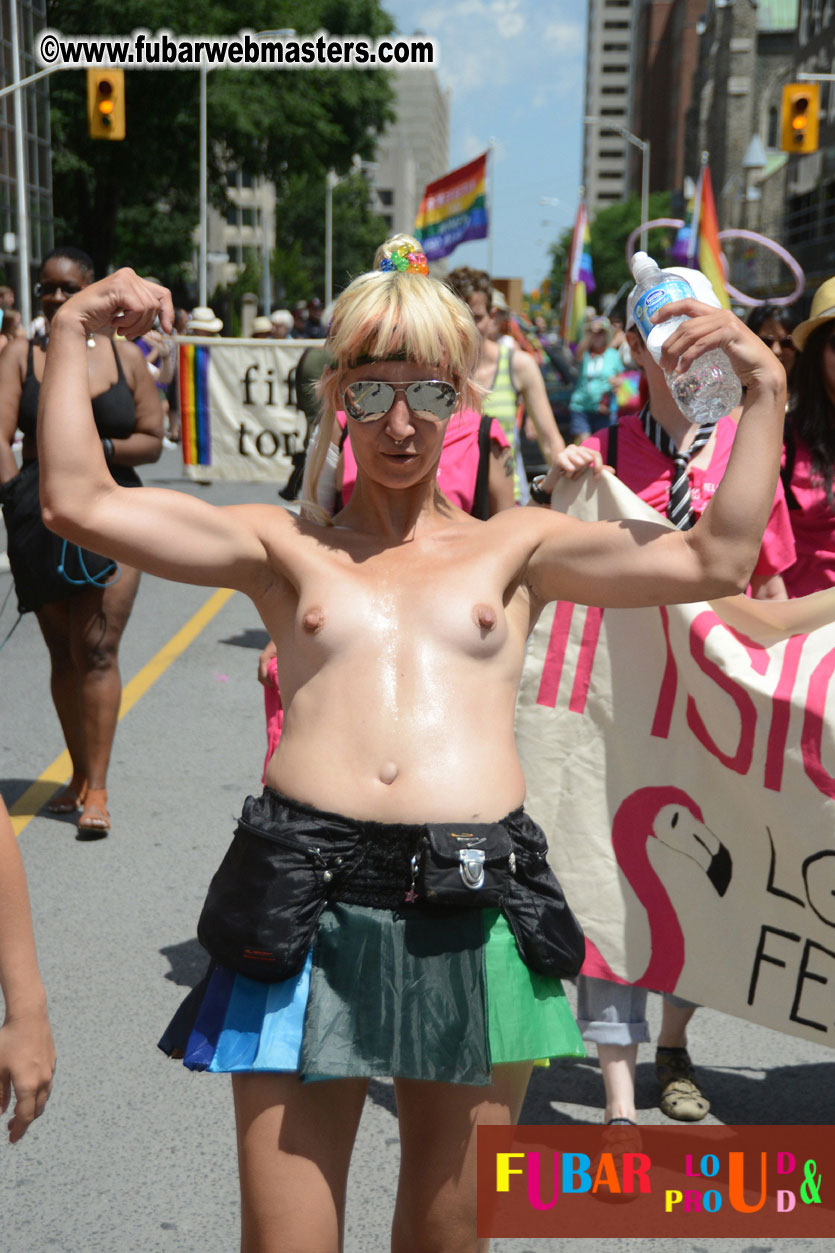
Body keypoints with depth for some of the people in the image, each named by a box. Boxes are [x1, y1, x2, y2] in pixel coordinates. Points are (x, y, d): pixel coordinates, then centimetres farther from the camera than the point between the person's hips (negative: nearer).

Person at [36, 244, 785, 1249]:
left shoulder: (516, 545, 15)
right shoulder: (284, 545, 13)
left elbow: (714, 561, 6)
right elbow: (79, 503, 6)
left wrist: (763, 393, 2)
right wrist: (70, 334, 4)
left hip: (476, 903, 1)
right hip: (306, 903, 0)